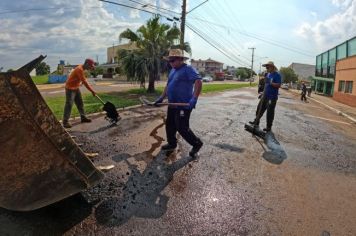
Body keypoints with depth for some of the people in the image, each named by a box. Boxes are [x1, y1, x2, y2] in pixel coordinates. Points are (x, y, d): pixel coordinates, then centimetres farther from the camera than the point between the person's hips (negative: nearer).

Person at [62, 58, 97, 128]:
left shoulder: (82, 69, 6)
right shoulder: (80, 69, -24)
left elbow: (84, 80, 18)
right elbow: (84, 82, -27)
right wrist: (92, 91, -24)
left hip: (76, 88, 10)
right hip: (70, 88, -10)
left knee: (80, 103, 13)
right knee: (69, 104, -9)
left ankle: (83, 117, 23)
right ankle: (65, 122, -6)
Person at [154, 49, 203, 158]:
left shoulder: (188, 69, -13)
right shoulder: (173, 70, 15)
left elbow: (198, 82, -26)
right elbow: (168, 86, 23)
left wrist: (194, 99, -34)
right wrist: (161, 98, 18)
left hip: (184, 105, -9)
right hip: (172, 104, 9)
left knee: (182, 128, -7)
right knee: (170, 125, 15)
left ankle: (197, 143, 13)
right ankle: (172, 144, 33)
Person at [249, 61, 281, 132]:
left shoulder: (277, 75, -11)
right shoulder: (268, 74, 13)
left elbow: (278, 85, -19)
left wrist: (270, 82, -27)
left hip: (272, 97, -8)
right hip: (265, 96, 8)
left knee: (270, 112, 0)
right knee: (260, 108, 13)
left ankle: (269, 127, 11)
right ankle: (256, 122, 28)